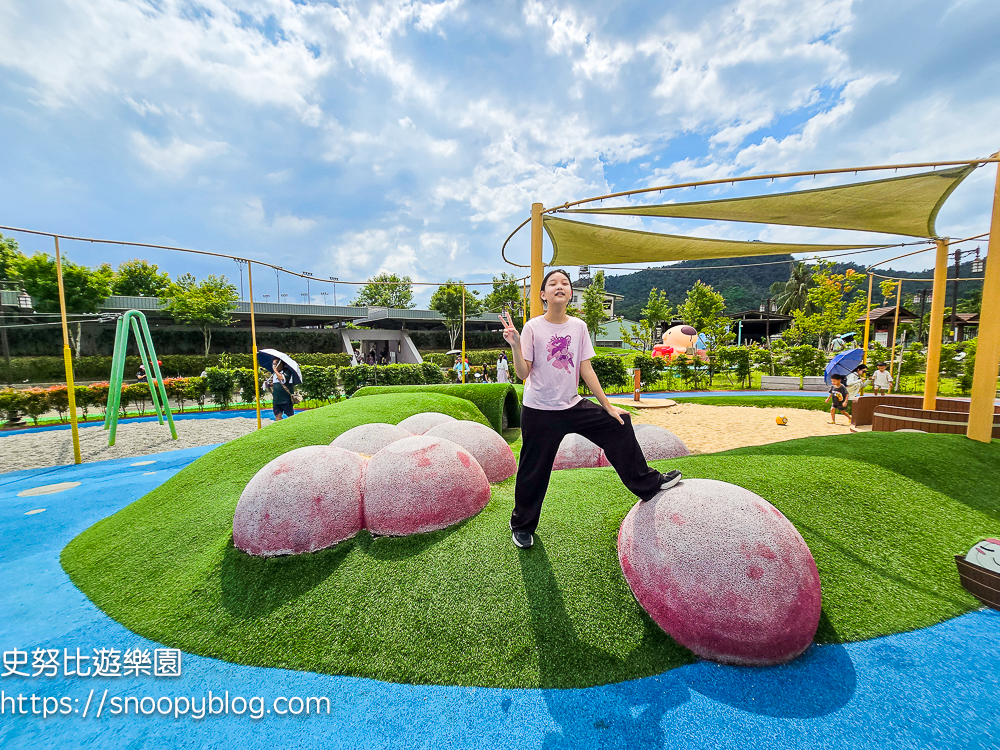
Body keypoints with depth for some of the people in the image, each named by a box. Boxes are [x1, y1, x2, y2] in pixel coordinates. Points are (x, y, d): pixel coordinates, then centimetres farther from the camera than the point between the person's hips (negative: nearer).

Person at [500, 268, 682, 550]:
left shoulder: (579, 326, 2)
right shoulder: (533, 327, -10)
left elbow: (586, 370, 4)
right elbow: (523, 373, -13)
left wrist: (608, 405, 4)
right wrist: (515, 345, -30)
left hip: (574, 406, 4)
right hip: (539, 412, -4)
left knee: (619, 425, 6)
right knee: (534, 471, 6)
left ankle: (648, 484, 29)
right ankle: (522, 526, 31)